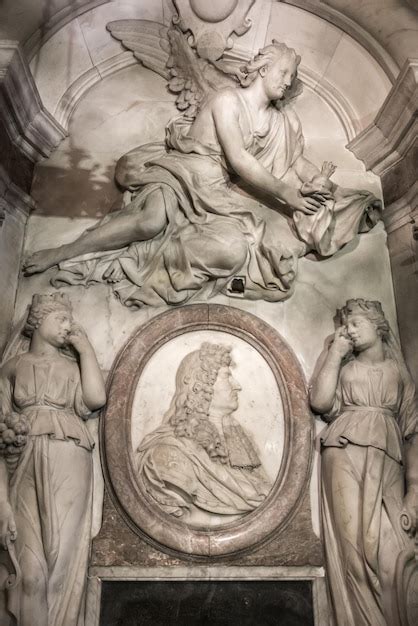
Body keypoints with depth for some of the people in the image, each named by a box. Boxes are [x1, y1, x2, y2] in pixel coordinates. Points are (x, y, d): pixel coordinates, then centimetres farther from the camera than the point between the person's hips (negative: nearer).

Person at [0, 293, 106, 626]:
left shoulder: (75, 364, 16)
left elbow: (95, 399, -7)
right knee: (31, 568, -2)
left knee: (64, 562, 1)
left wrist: (85, 347, 2)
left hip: (69, 464, 1)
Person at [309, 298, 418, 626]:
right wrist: (336, 351, 2)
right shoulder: (343, 366, 15)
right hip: (347, 455, -1)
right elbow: (320, 401, -5)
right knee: (356, 544, -5)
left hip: (387, 461, 1)